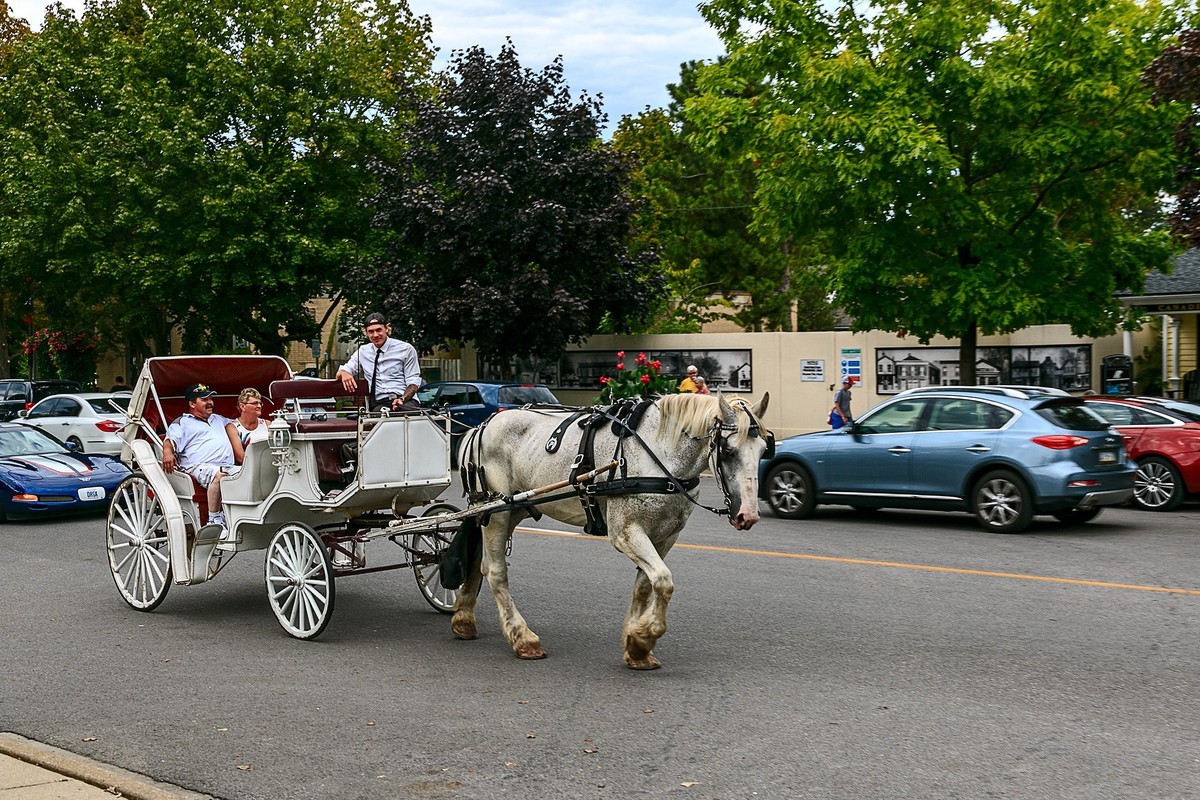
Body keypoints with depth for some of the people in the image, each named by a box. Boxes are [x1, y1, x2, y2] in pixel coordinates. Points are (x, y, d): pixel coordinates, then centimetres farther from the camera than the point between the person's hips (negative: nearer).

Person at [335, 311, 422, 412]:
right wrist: (344, 373, -8)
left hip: (406, 401, -2)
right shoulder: (362, 352, 18)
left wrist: (402, 399, -18)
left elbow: (413, 381, 4)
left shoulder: (406, 349, 7)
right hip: (378, 405, 2)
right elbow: (339, 374, 19)